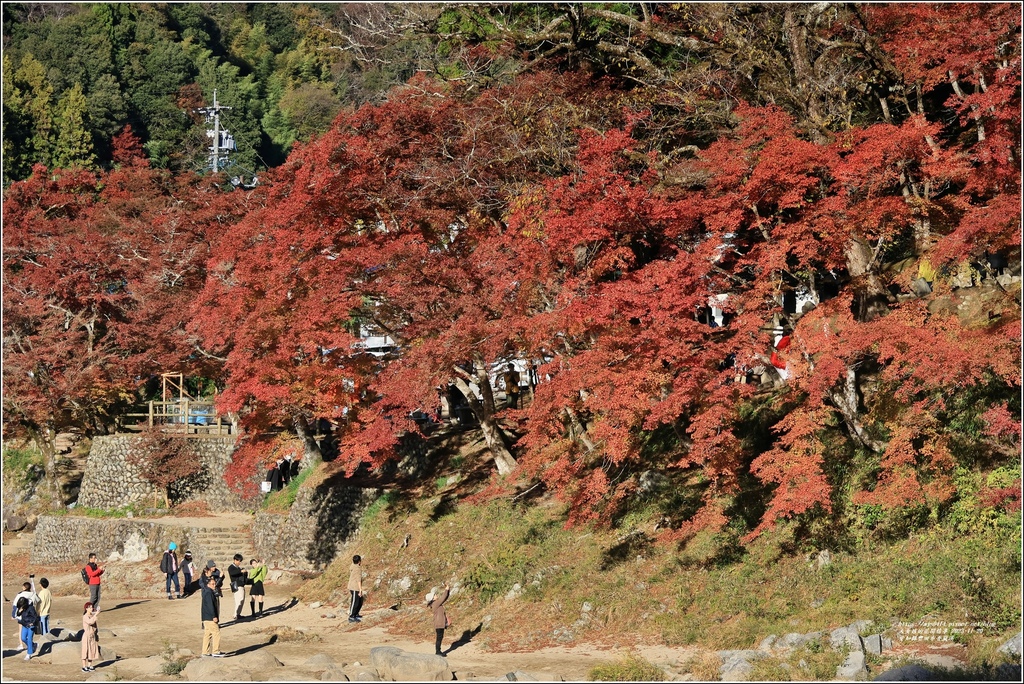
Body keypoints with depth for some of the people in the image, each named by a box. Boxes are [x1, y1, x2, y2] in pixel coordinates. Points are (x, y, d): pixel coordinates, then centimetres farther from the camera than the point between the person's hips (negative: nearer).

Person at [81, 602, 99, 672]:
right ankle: (84, 667, 5)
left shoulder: (92, 616, 7)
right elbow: (90, 622, -36)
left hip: (93, 636, 7)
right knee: (86, 651, -1)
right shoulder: (85, 617, -16)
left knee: (92, 651, 11)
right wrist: (96, 615, -37)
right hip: (87, 636, -7)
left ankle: (89, 665, 21)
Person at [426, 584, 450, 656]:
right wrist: (446, 590, -7)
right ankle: (437, 652, -1)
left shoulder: (437, 603, 11)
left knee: (440, 637, 13)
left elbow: (444, 598, 16)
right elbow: (443, 598, -18)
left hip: (441, 623, 10)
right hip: (439, 623, -10)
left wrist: (447, 590, 6)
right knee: (439, 637, -5)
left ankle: (438, 651, 20)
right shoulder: (435, 604, -17)